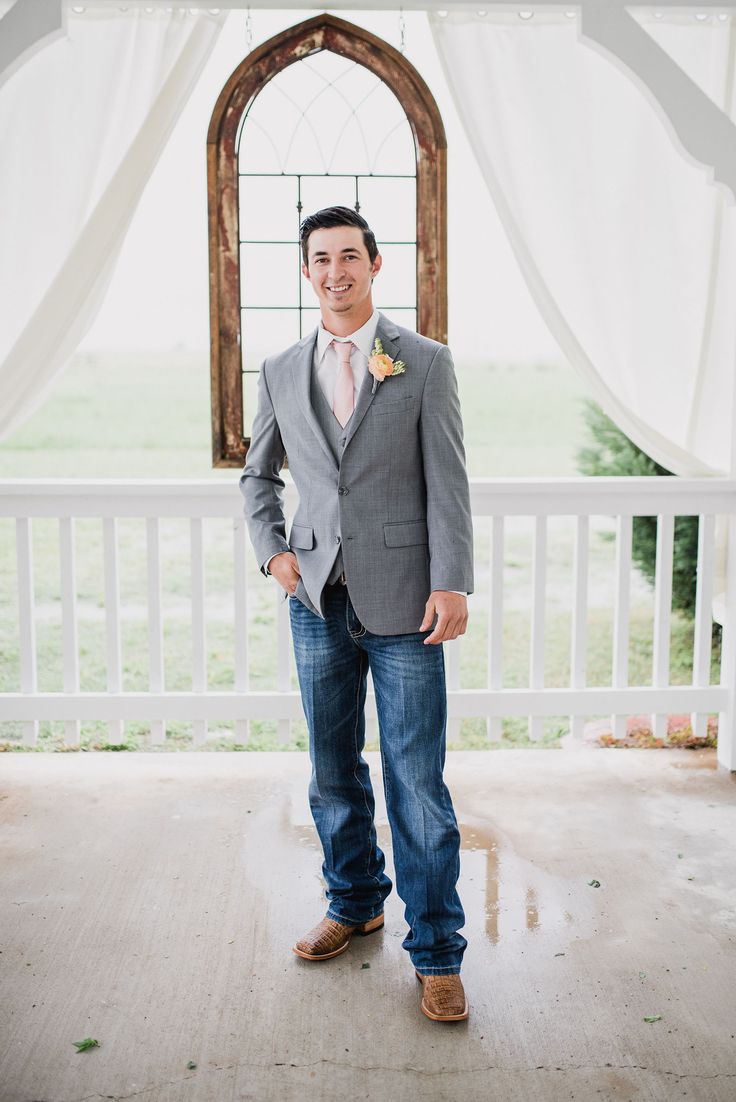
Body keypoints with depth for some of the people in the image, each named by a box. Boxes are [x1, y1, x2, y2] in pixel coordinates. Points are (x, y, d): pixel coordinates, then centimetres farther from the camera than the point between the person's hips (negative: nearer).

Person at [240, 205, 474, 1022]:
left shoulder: (425, 362, 0)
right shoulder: (282, 371, 9)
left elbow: (447, 481, -4)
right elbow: (258, 474, 21)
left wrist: (452, 584, -13)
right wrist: (271, 551, 5)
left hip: (402, 599, -3)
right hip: (318, 597, 4)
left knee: (417, 781, 0)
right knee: (332, 772, 15)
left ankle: (436, 952, 15)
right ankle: (354, 901, 36)